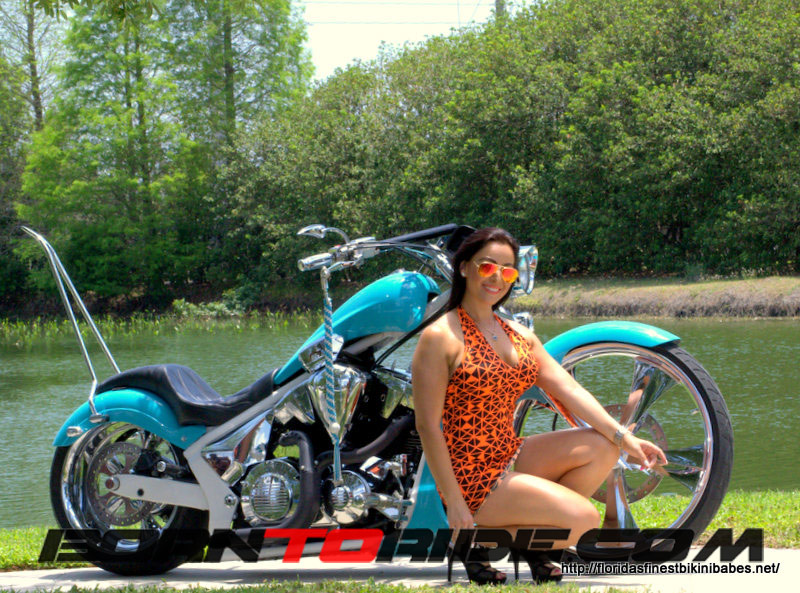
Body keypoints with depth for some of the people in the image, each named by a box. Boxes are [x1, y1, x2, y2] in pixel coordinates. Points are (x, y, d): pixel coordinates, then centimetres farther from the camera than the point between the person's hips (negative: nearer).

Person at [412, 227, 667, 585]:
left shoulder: (521, 336, 13)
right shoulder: (441, 337, -11)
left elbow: (568, 389, 5)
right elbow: (427, 425, -15)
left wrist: (625, 437, -8)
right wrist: (454, 503, -20)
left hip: (512, 456, 8)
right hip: (473, 476, -8)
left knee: (603, 447, -5)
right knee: (585, 518, -17)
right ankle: (476, 541, -3)